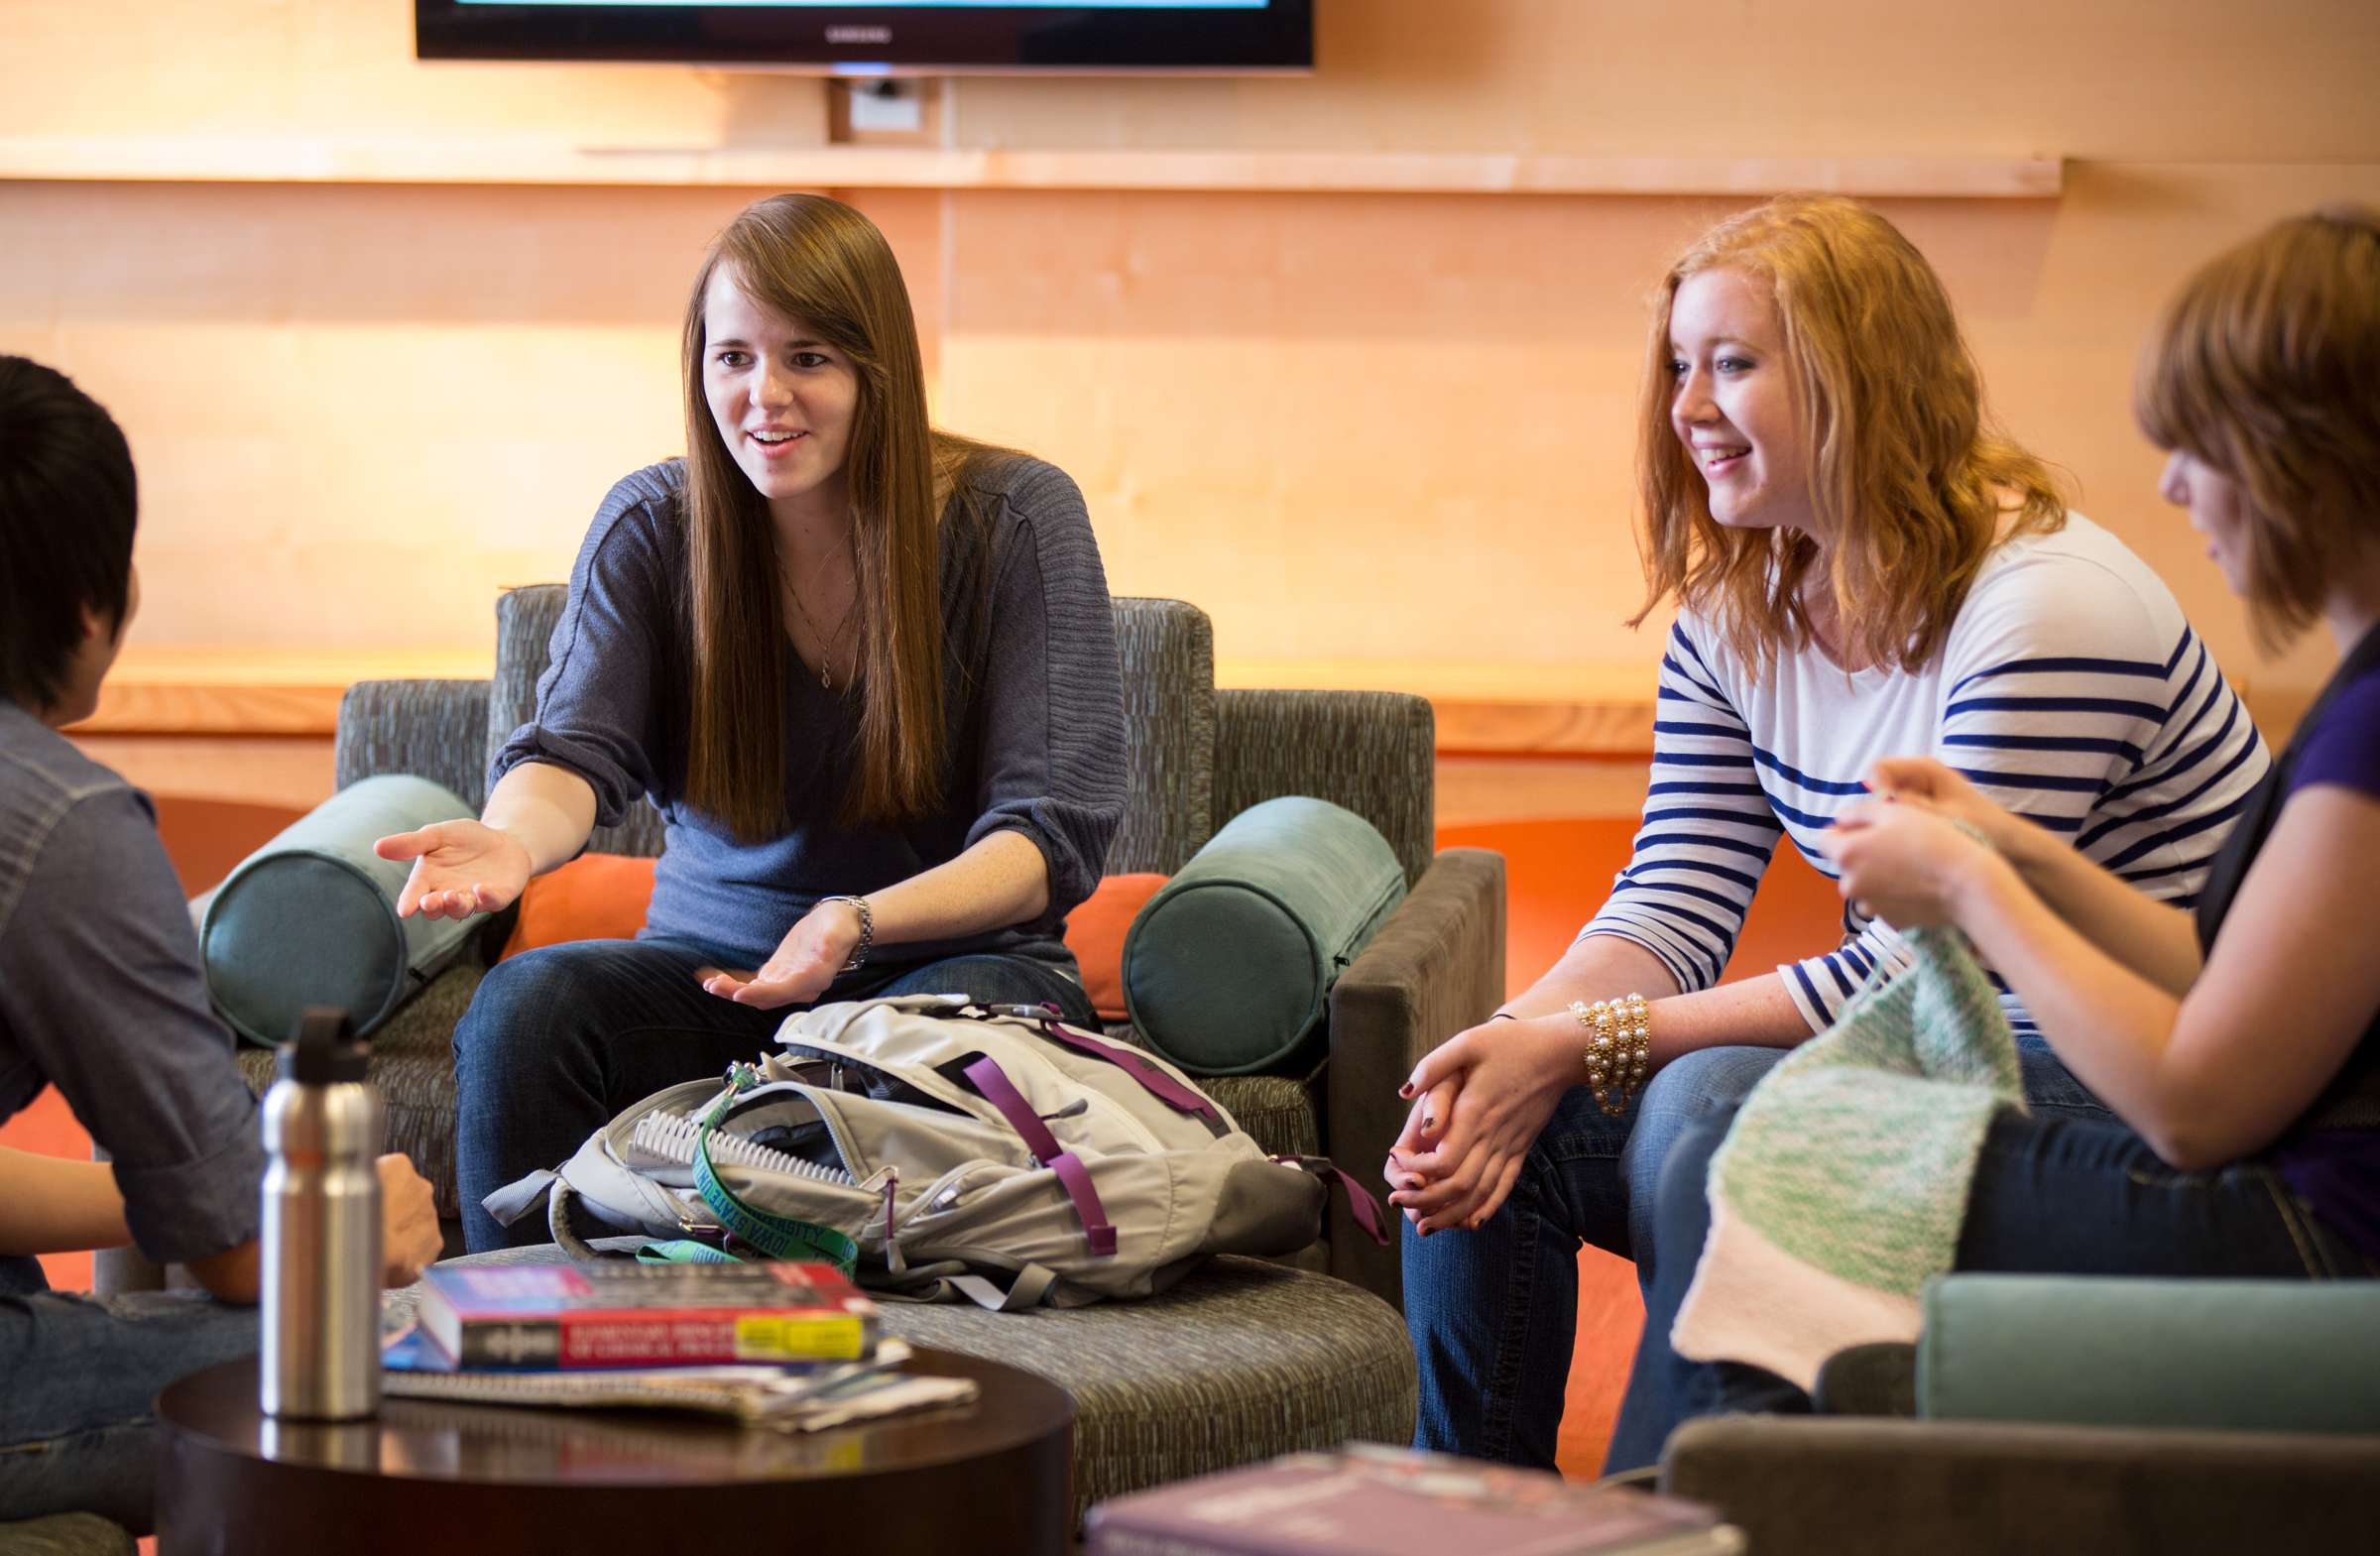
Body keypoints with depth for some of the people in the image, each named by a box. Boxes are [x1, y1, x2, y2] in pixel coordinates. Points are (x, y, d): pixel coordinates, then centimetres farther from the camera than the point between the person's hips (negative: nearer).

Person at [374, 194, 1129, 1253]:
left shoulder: (1013, 518, -6)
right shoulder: (652, 523, 1)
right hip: (715, 964, 3)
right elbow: (576, 748, -12)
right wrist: (515, 839, -39)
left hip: (959, 954, -2)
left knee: (945, 1033, -38)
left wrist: (861, 923, -31)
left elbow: (1055, 830, -11)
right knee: (523, 1005, -27)